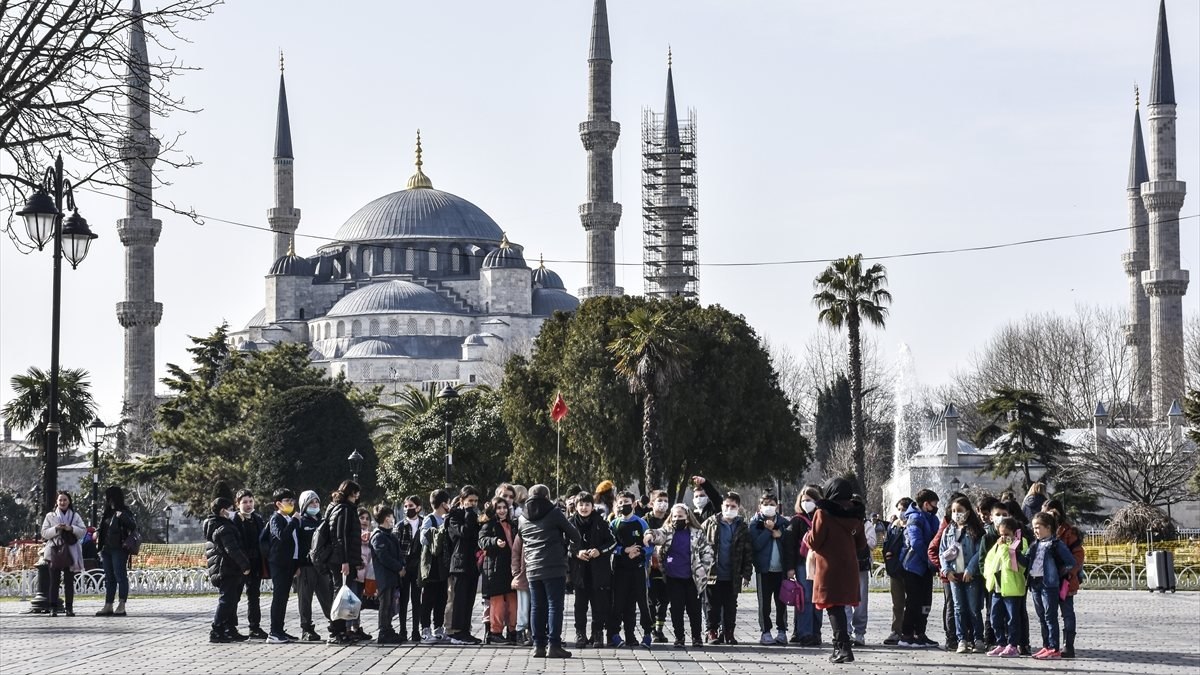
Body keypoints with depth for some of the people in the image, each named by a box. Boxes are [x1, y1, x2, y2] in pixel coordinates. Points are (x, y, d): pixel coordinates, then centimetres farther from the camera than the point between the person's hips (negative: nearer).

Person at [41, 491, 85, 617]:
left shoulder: (75, 516, 11)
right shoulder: (50, 516, 10)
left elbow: (83, 531, 3)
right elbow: (44, 533, 3)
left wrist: (71, 528, -13)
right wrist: (56, 528, -13)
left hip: (70, 553, 1)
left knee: (69, 582, 1)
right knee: (54, 581, -3)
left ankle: (69, 608, 4)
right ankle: (53, 608, -2)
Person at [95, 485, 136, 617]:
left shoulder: (123, 512, -7)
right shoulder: (108, 513, 16)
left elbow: (133, 526, -18)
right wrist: (97, 534, 9)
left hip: (119, 549, -9)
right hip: (107, 549, 9)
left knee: (120, 575, -8)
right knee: (109, 578, 10)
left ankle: (121, 606, -9)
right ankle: (108, 606, 13)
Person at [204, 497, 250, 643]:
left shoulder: (211, 526, 17)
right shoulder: (224, 528, -15)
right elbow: (232, 549, -22)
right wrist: (245, 565, -16)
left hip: (218, 569, 10)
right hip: (228, 570, -10)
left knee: (231, 600, 15)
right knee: (226, 601, -9)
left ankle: (231, 631, 19)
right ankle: (216, 632, -10)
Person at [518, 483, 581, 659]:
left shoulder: (523, 519, 11)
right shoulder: (553, 513, -4)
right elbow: (573, 533, 2)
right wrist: (572, 545, 23)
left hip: (532, 569, 5)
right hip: (554, 568, -5)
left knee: (537, 607, 8)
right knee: (555, 605, -3)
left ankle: (539, 645, 7)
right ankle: (553, 645, -8)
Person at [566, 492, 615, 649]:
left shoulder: (600, 522, 2)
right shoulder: (571, 523, 2)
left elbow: (613, 542, 4)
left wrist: (600, 551, -11)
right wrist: (576, 553, -13)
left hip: (599, 570, 0)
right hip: (579, 570, 0)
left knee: (599, 603, 3)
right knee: (580, 604, 2)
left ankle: (597, 633, 12)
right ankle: (580, 634, 9)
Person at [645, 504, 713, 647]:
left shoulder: (697, 533, 4)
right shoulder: (668, 532, 4)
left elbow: (707, 552, 7)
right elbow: (659, 534, -18)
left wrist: (703, 569, -2)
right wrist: (650, 535, -40)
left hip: (692, 578, 0)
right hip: (674, 578, 0)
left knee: (694, 609, 4)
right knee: (676, 609, 3)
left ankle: (697, 637, 16)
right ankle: (679, 637, 11)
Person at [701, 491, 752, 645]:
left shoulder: (743, 528, 5)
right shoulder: (710, 524, 2)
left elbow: (748, 553, 5)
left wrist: (746, 574, -1)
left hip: (733, 577, 1)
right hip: (713, 574, -1)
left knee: (730, 607, 6)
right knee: (713, 606, 5)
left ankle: (728, 633, 15)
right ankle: (712, 632, 13)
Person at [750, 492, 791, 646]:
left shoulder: (784, 522, 9)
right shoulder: (755, 523, 2)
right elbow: (757, 544, -11)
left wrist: (780, 534, -12)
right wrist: (768, 530, -14)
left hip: (781, 568, 2)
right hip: (764, 569, -2)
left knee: (781, 602, 4)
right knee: (764, 602, 0)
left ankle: (782, 632, 11)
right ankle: (765, 632, 5)